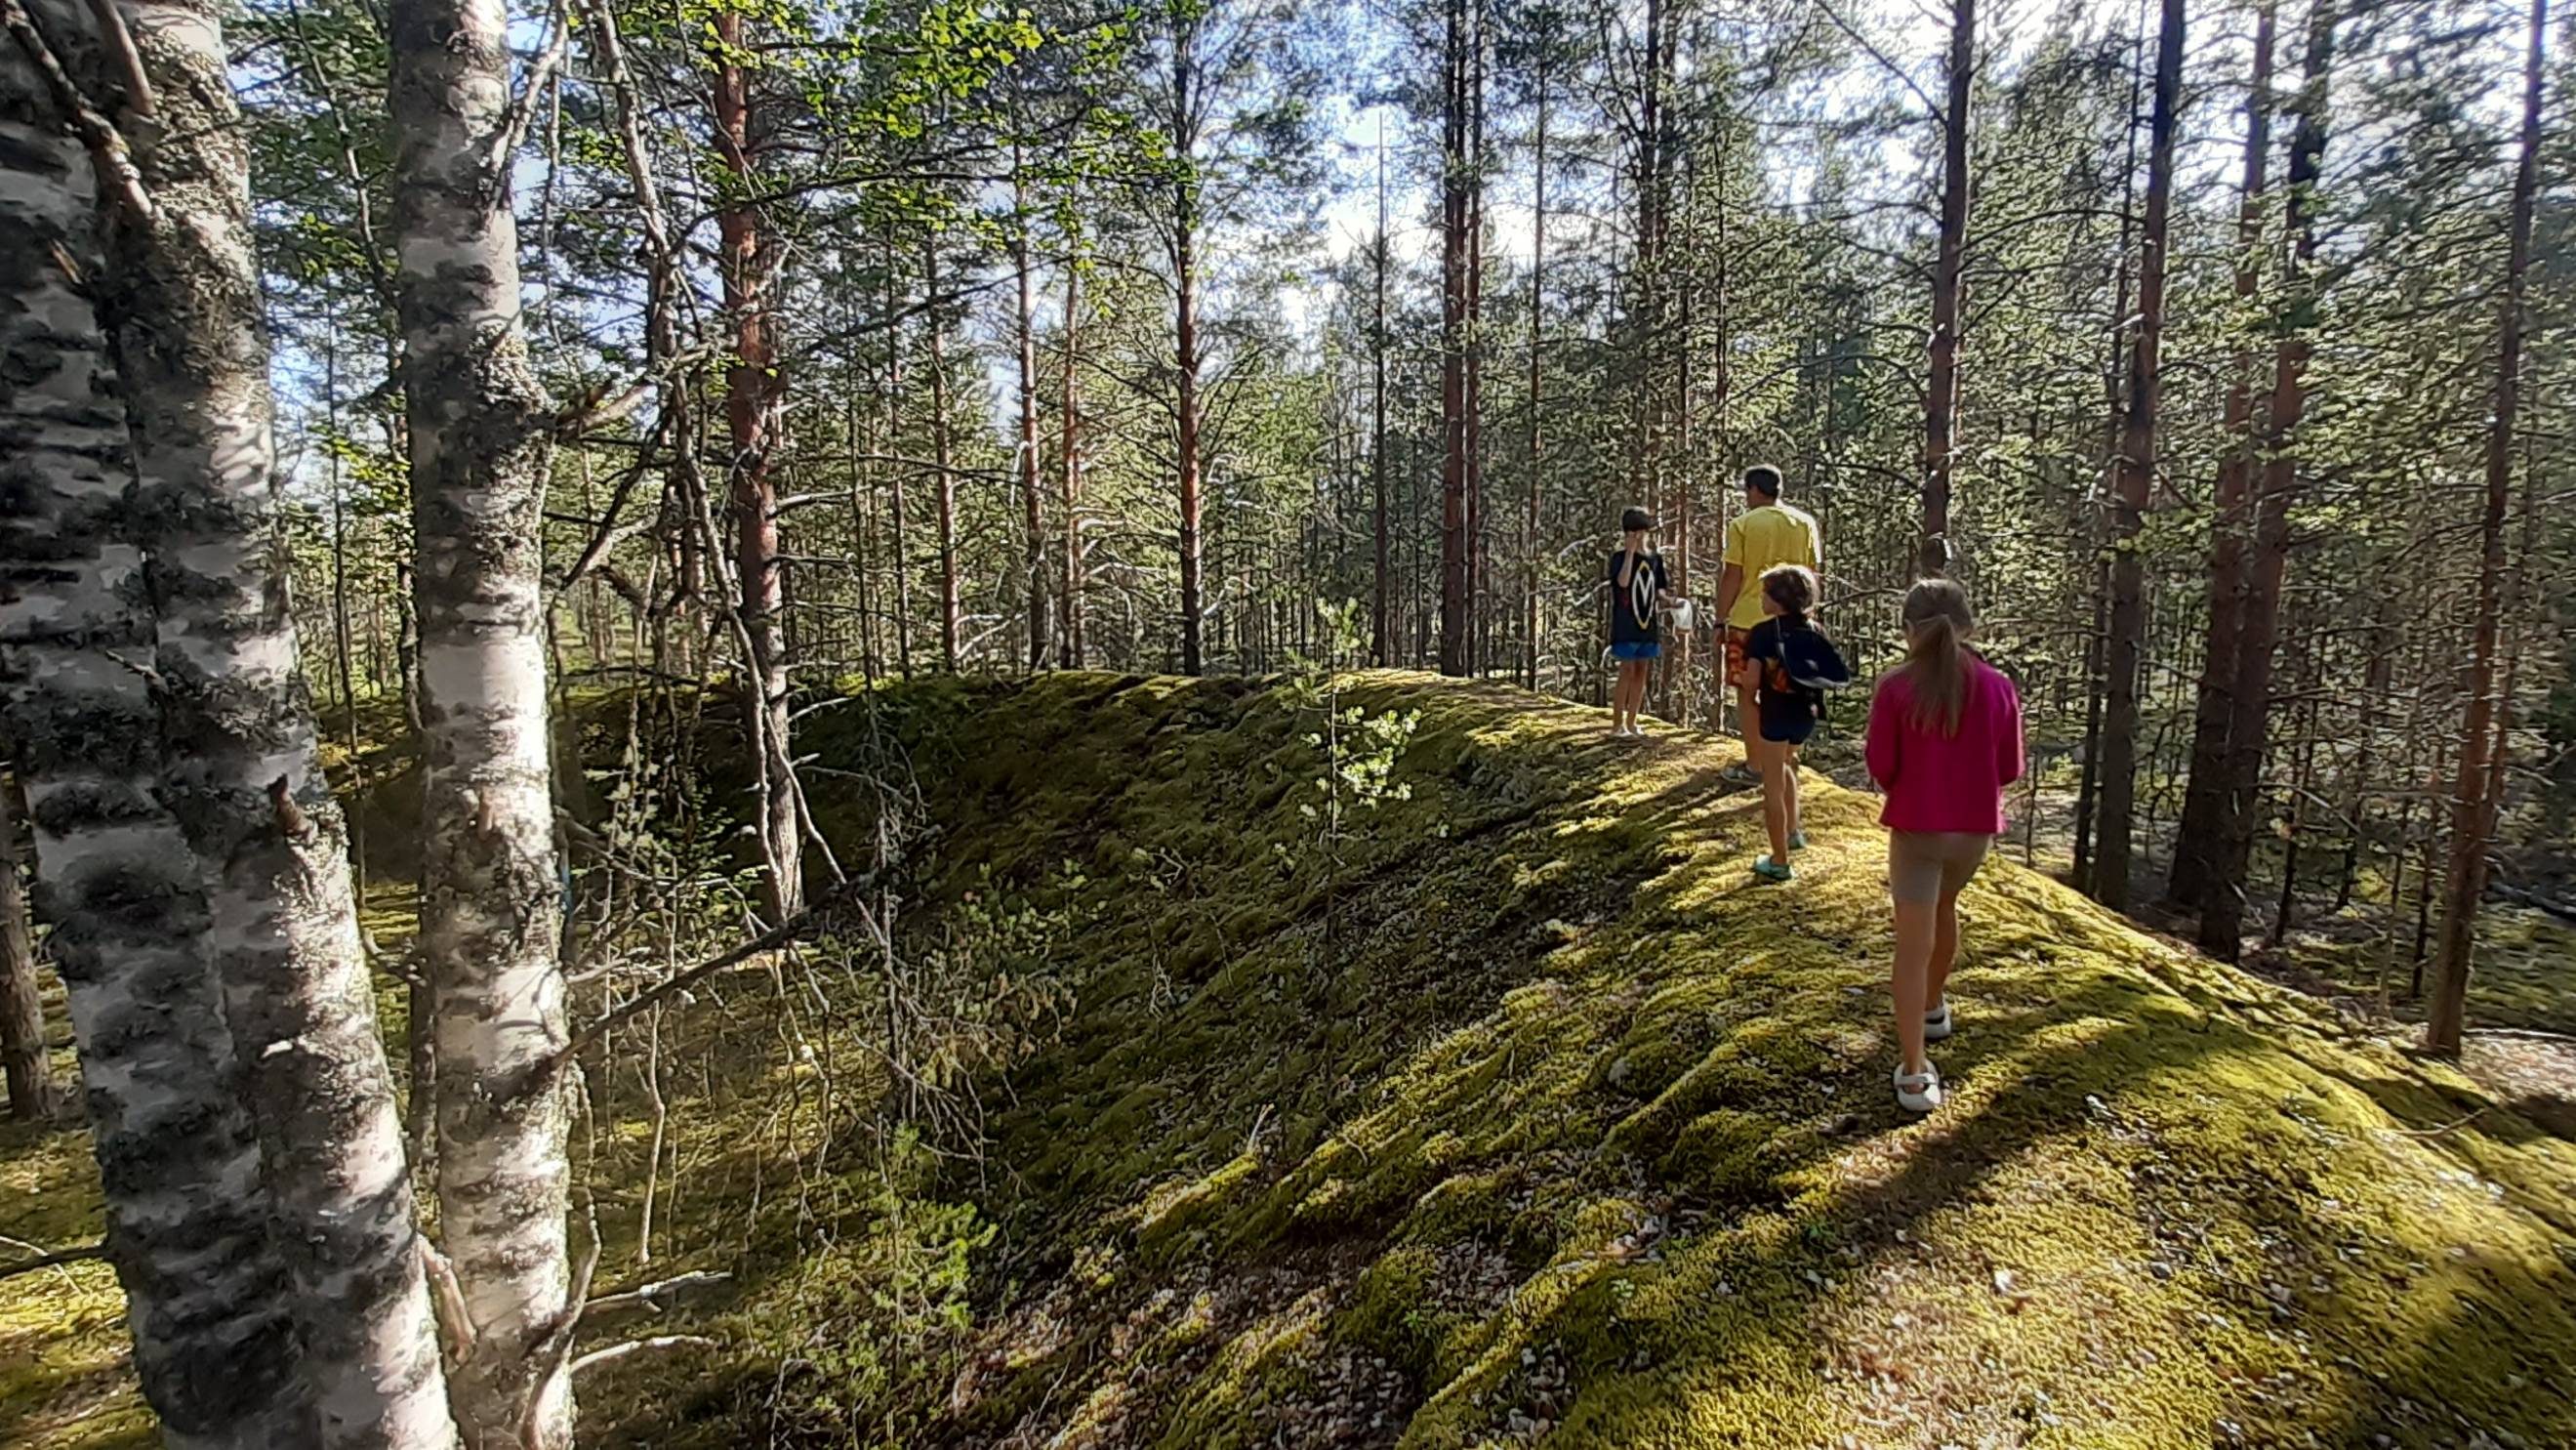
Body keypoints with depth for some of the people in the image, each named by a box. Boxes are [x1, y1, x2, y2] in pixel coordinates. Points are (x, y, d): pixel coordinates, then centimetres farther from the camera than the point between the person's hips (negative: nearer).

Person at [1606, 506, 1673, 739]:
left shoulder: (1655, 559, 10)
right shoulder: (1620, 557, -5)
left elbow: (1659, 590, 16)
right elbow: (1623, 582, -23)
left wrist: (1667, 600, -6)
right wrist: (1630, 551, -20)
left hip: (1648, 626, 6)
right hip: (1626, 626, -6)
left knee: (1641, 673, 8)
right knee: (1627, 672, -6)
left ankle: (1631, 722, 16)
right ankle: (1617, 725, 1)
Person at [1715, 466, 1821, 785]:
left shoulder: (1742, 524, -7)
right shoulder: (1805, 523, 5)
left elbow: (1732, 577, -8)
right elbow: (1814, 571, 8)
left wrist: (1721, 619, -1)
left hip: (1748, 619, -4)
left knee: (1747, 692, 5)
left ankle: (1754, 766, 6)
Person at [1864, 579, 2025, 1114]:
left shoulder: (1897, 689, -14)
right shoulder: (1998, 688, -4)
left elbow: (1880, 767, -9)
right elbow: (2009, 769, 3)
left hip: (1915, 827, -4)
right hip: (1975, 828, 4)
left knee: (1912, 947, -1)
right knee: (1944, 906, 31)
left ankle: (1915, 1072, -2)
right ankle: (1934, 1005, 50)